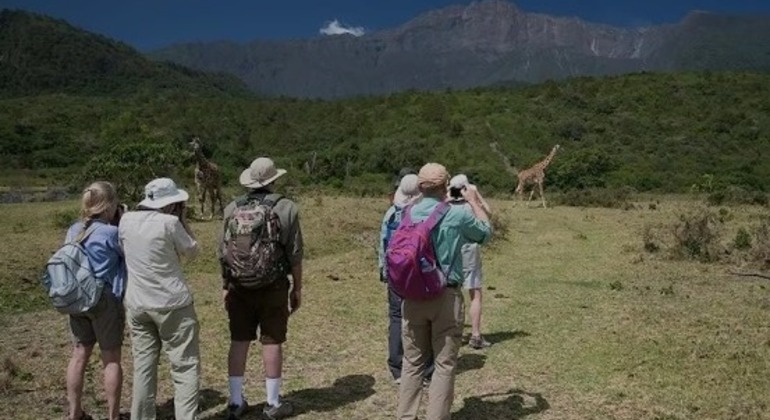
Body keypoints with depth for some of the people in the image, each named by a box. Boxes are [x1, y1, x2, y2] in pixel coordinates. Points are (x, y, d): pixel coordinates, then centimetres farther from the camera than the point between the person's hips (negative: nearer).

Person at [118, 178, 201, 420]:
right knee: (185, 366, 2)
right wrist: (181, 219, 2)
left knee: (143, 366, 15)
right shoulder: (169, 222, -15)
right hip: (172, 304, -6)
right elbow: (192, 252, -2)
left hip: (136, 304, 6)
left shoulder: (126, 221, 1)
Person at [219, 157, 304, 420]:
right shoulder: (287, 208, -7)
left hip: (239, 286, 3)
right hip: (273, 287, -2)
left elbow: (223, 253, 5)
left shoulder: (232, 209, 1)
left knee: (239, 341, 10)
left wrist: (225, 287, 16)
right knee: (272, 342, 5)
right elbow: (295, 255, -5)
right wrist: (297, 288, 5)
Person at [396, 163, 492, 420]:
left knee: (412, 362, 13)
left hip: (412, 296, 4)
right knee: (444, 365, 5)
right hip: (446, 297, -4)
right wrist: (475, 202, 25)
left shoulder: (407, 214, 0)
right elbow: (486, 232, 10)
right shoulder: (458, 215, -9)